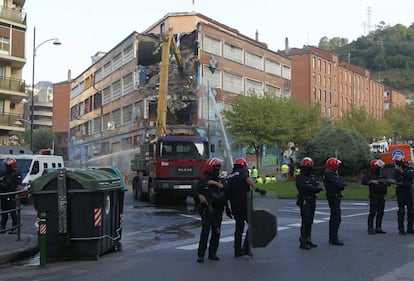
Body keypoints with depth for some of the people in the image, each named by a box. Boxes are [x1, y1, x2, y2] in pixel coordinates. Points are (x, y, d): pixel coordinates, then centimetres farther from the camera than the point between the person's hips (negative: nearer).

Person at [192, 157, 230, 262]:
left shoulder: (220, 180, 11)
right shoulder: (203, 180, 1)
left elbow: (226, 187, -8)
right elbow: (195, 190, -8)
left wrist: (215, 183, -14)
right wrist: (200, 196, -27)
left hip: (218, 210, 4)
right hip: (206, 209, -4)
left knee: (216, 232, 5)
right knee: (205, 231, -11)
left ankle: (212, 253, 15)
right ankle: (200, 255, -8)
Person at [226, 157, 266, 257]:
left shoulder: (228, 176, 15)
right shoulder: (243, 172, -1)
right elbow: (248, 179, -24)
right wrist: (257, 189, -34)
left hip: (234, 205, 6)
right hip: (244, 203, -6)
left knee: (239, 226, 15)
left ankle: (237, 250, 15)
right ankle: (246, 247, -5)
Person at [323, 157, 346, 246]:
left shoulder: (332, 173, 16)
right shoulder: (329, 174, -17)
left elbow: (338, 183, 14)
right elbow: (337, 184, -25)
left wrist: (341, 184, -7)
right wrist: (343, 184, -6)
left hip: (334, 197, 11)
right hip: (334, 197, -11)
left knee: (333, 218, 17)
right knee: (336, 218, -11)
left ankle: (332, 238, 25)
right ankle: (334, 239, -9)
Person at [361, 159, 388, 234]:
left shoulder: (381, 174, 17)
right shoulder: (369, 174, -3)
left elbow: (386, 183, 17)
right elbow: (363, 181, -18)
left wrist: (383, 182, -5)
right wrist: (372, 181, -26)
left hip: (382, 196, 6)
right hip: (374, 196, -6)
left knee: (380, 212, 6)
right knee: (373, 212, -9)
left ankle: (378, 228, 12)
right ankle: (370, 228, -6)